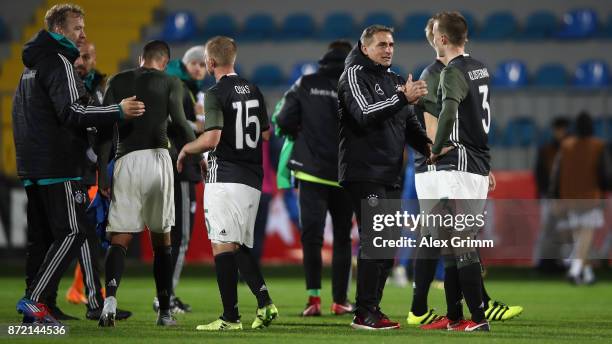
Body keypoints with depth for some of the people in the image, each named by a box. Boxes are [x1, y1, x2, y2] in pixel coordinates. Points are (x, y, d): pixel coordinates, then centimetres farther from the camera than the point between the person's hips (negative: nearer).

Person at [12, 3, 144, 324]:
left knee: (40, 237, 10)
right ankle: (35, 298, -16)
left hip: (31, 167, 10)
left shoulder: (32, 66, 21)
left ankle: (33, 306, 8)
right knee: (72, 232, -9)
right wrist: (117, 111, -21)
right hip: (58, 167, -10)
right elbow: (71, 111, -20)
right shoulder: (59, 62, -10)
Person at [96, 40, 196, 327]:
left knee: (120, 239, 1)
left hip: (125, 161, 1)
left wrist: (102, 172, 7)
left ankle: (110, 296, -24)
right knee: (161, 239, 10)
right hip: (157, 158, -1)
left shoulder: (118, 82, 12)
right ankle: (164, 311, 13)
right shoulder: (169, 83, 6)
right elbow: (180, 122, -5)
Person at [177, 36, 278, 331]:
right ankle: (264, 302, 0)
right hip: (252, 179, 7)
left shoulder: (216, 94, -10)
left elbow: (212, 138, -19)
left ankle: (230, 317, -9)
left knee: (223, 246, -6)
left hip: (224, 177, -7)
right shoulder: (253, 91, 12)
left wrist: (186, 149, -2)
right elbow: (266, 134, 20)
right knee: (240, 247, 15)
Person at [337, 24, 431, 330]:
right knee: (374, 241, -14)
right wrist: (403, 98, -30)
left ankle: (372, 309, 17)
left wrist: (428, 147, -2)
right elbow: (365, 113, -21)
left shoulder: (394, 81, 20)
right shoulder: (355, 75, -5)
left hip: (390, 175, 9)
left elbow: (409, 124, 17)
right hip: (363, 173, -9)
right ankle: (364, 314, -13)